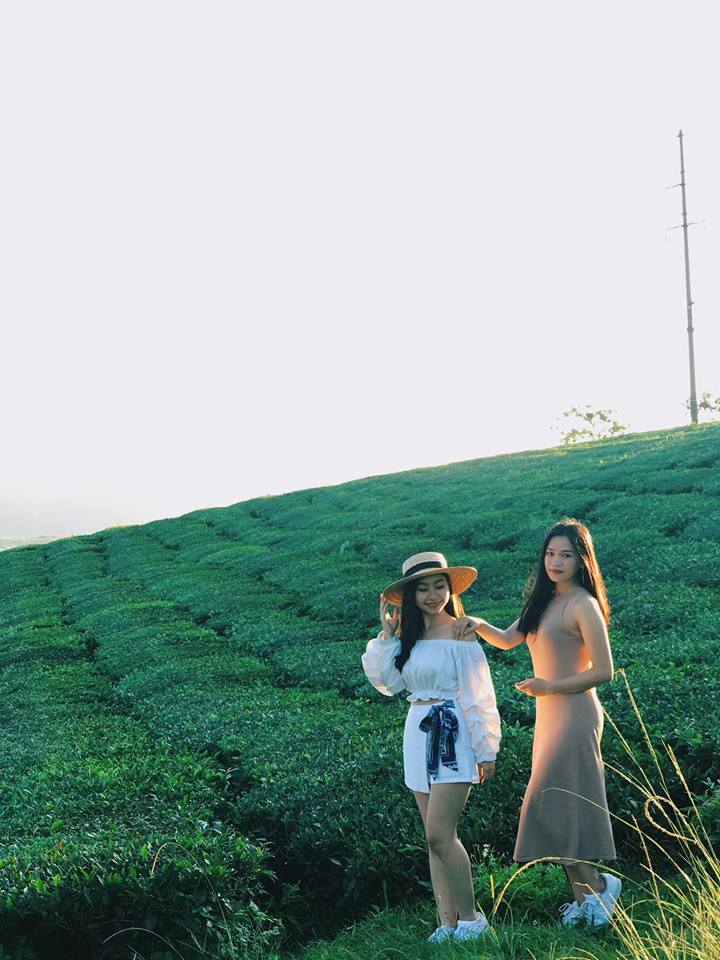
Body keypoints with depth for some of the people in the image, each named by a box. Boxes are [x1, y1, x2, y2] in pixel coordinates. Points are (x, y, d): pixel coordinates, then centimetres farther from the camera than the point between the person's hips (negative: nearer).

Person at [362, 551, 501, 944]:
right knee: (436, 836, 9)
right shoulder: (408, 636, 10)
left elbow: (477, 695, -9)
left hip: (453, 736, -7)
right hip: (419, 735, 7)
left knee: (440, 833, -11)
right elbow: (387, 682, 2)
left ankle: (470, 918, 3)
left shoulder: (459, 634, -9)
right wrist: (386, 634, -3)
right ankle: (447, 922, 15)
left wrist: (486, 750, -10)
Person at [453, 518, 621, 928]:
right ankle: (583, 897, 19)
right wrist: (479, 625, -1)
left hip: (574, 715, -8)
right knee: (562, 808, 10)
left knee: (554, 804, -8)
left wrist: (550, 687, -17)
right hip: (548, 715, 8)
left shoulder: (583, 606, -13)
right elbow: (507, 640, 18)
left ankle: (599, 882, 7)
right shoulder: (545, 601, 12)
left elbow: (604, 671, -15)